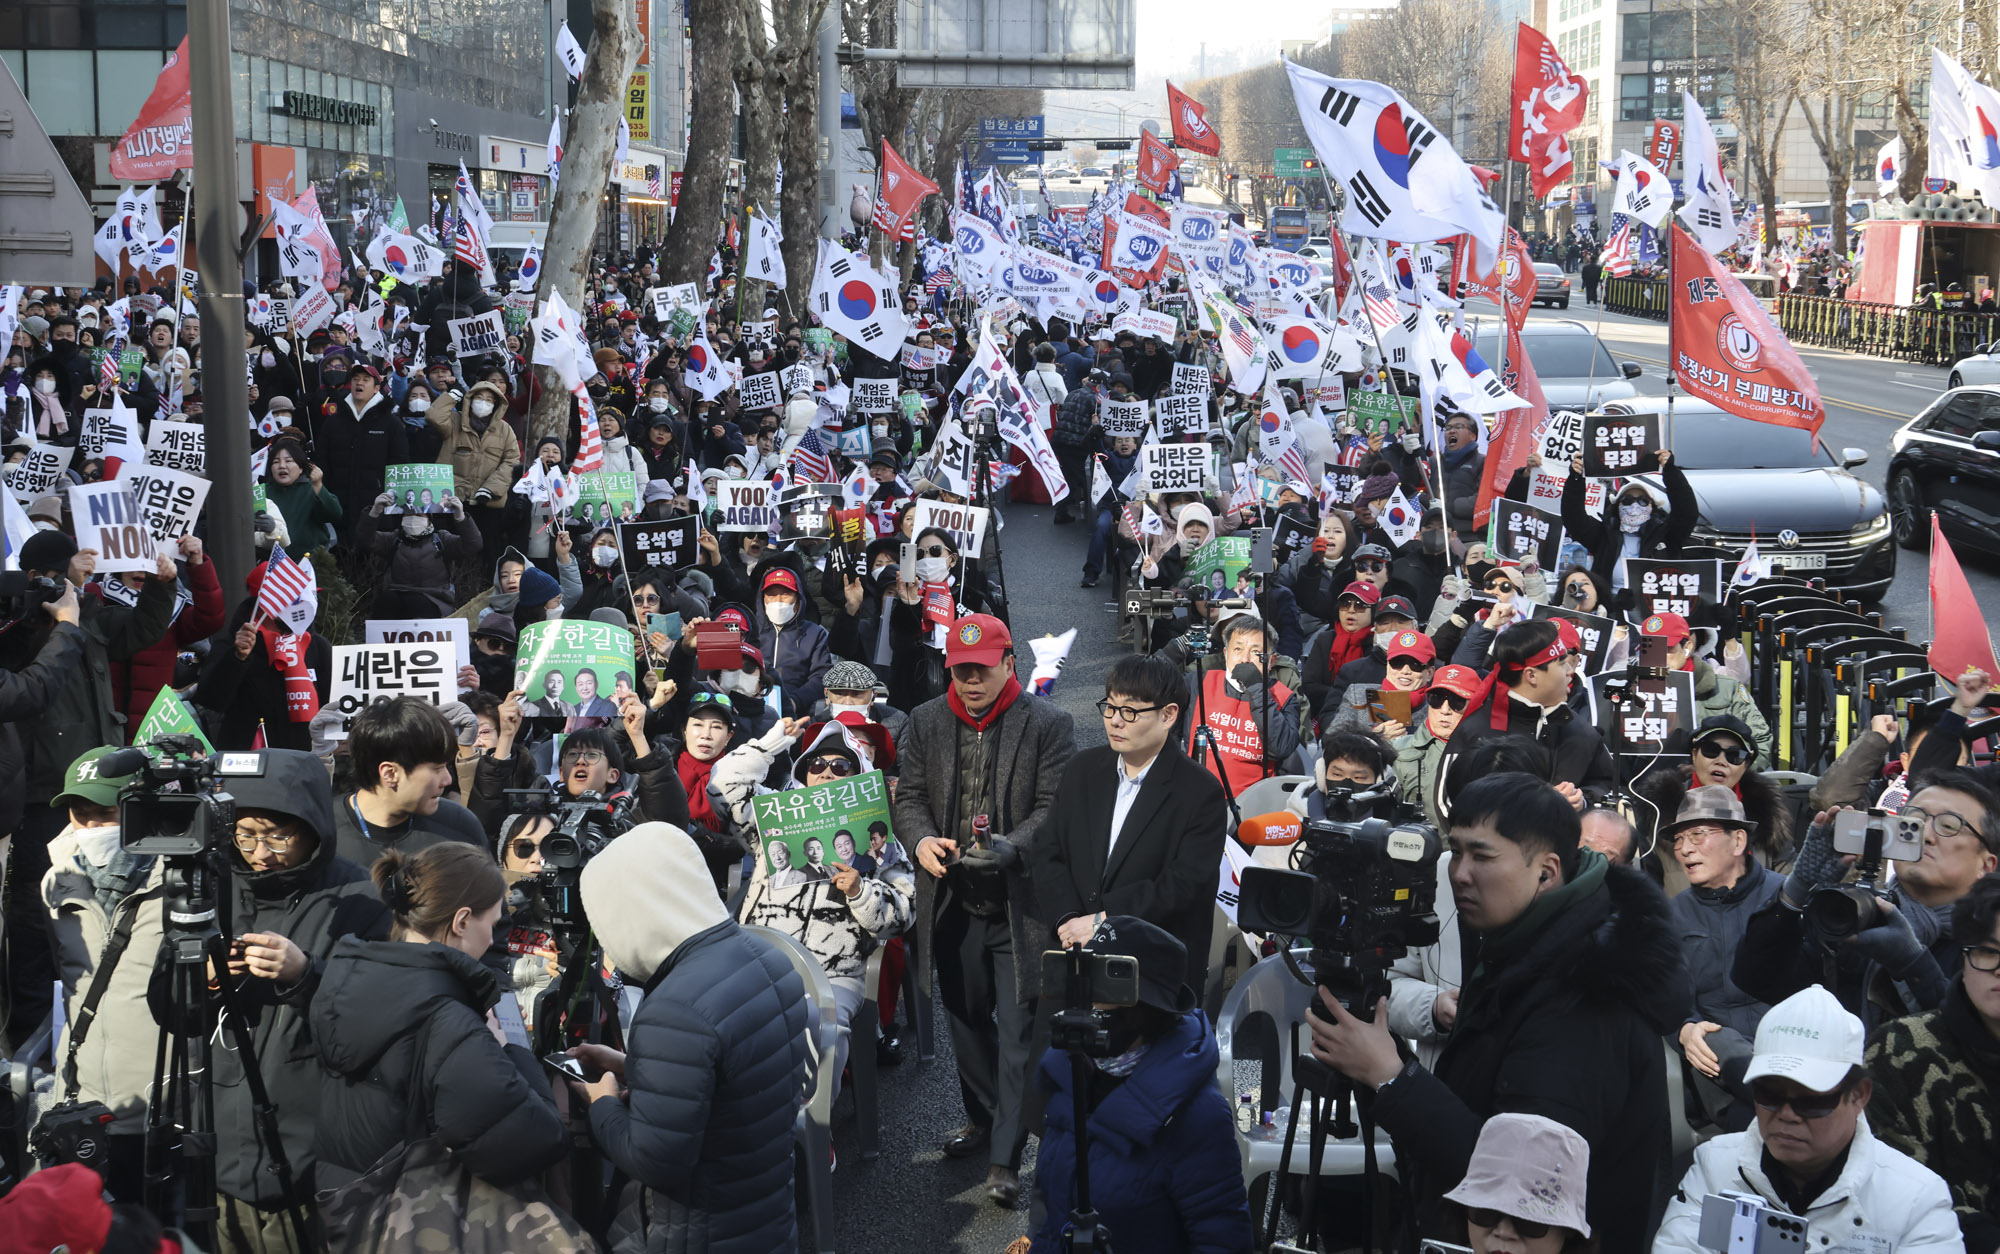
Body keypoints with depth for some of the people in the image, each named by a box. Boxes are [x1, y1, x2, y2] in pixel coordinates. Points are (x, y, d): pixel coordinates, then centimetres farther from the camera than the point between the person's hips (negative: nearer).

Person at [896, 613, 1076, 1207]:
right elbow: (909, 795, 8)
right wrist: (921, 840, -14)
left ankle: (1005, 1159, 2)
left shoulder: (1048, 724, -6)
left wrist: (1010, 848, -28)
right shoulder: (927, 721, 7)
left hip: (1021, 905, -5)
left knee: (1020, 1030, -4)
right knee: (967, 1019, 19)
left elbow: (1054, 808, -10)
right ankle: (983, 1119, 39)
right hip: (954, 901, 5)